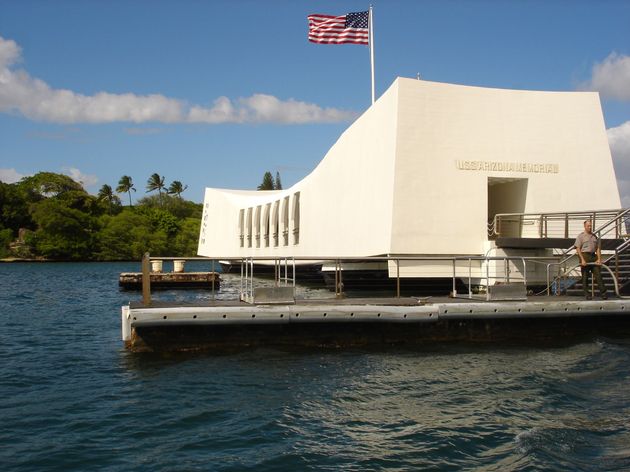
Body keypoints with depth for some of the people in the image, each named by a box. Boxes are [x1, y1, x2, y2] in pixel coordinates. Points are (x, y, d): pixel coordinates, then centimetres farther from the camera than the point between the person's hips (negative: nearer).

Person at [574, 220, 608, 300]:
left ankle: (603, 293, 0)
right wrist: (582, 260, -14)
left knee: (598, 275, 0)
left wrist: (599, 259, 3)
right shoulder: (580, 236, 0)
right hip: (585, 256, -5)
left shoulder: (594, 236, 16)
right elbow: (578, 248, -7)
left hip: (593, 256, 5)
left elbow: (598, 248, 15)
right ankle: (587, 294, 7)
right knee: (585, 277, 1)